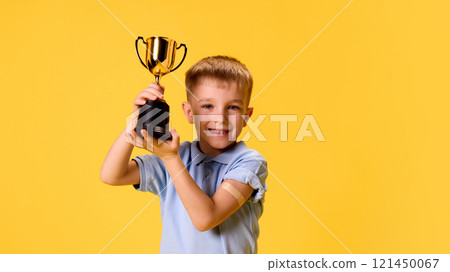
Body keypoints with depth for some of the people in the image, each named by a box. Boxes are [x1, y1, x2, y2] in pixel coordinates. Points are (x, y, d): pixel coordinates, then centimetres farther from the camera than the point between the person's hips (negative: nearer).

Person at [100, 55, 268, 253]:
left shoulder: (250, 163, -8)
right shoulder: (178, 156, 2)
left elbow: (205, 218, -18)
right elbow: (111, 176, -5)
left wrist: (170, 158, -22)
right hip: (173, 250, 3)